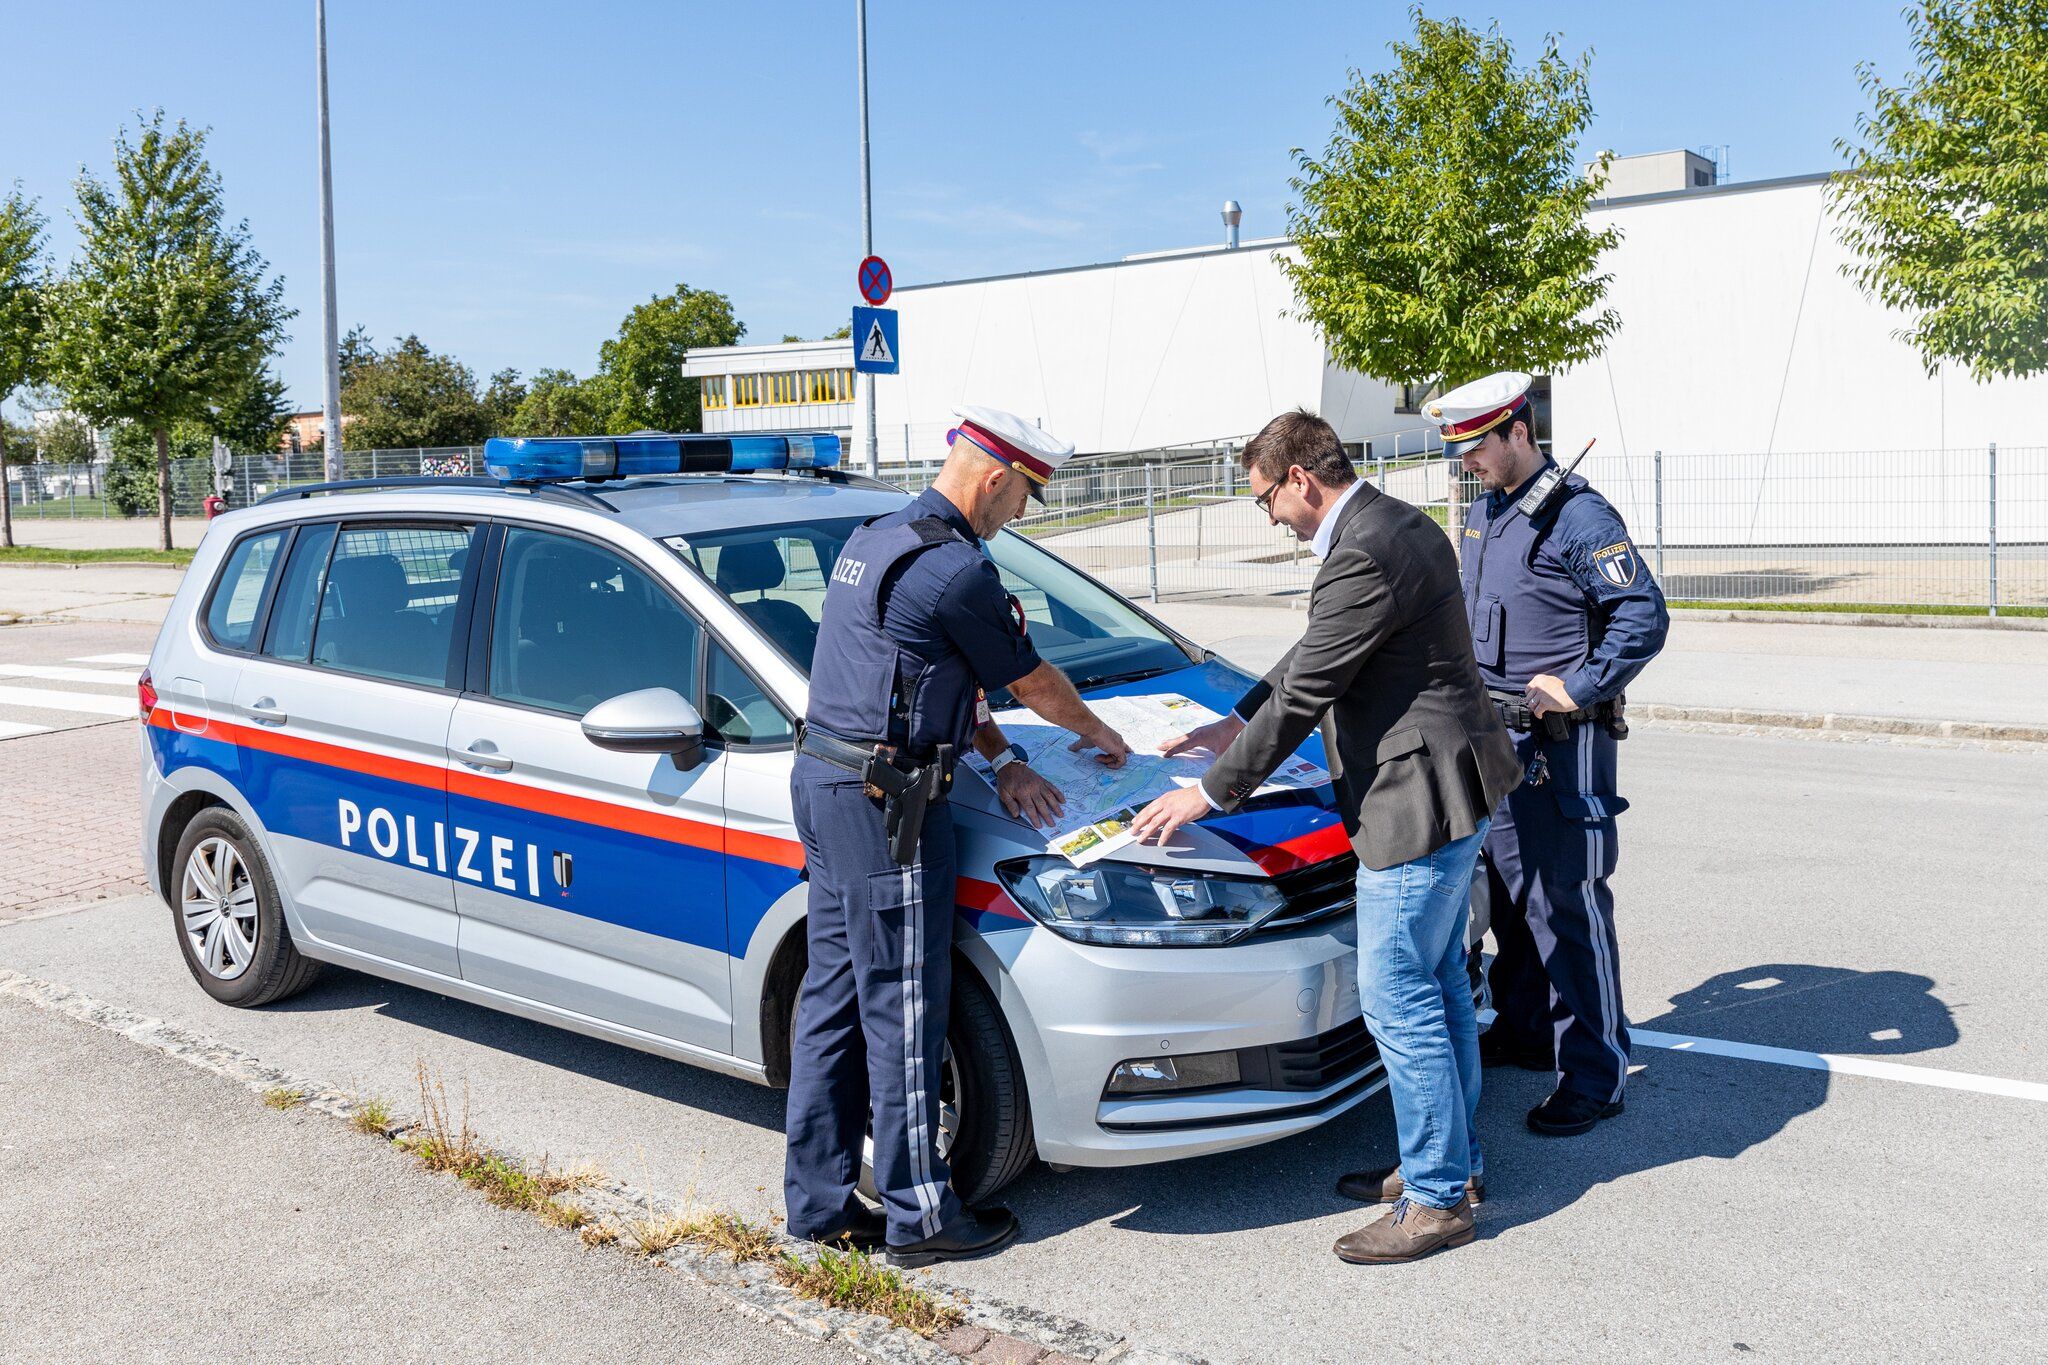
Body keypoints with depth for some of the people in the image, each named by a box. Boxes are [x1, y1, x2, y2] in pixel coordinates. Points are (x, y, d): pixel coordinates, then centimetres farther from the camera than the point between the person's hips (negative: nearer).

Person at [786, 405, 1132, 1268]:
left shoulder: (872, 541, 16)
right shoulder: (956, 569, -15)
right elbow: (1032, 684, -3)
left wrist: (1001, 761, 14)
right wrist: (1100, 734, 16)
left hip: (822, 781, 10)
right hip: (884, 803, -10)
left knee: (833, 997, 13)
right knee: (902, 1012, 0)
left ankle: (818, 1202, 22)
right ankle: (919, 1216, 11)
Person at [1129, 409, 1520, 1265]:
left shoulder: (1363, 557, -22)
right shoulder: (1400, 526, 12)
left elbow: (1303, 696, -19)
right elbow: (1311, 655, 21)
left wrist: (1210, 793, -11)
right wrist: (1234, 725, 22)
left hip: (1418, 801, -11)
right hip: (1448, 787, 11)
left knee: (1397, 998, -2)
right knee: (1438, 983, 19)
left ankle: (1437, 1199, 9)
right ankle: (1450, 1158, 32)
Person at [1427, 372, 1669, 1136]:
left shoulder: (1577, 517, -14)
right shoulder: (1483, 513, 12)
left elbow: (1645, 615, -18)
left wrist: (1580, 688, -18)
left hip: (1559, 741, -9)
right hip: (1496, 733, 9)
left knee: (1566, 902, -6)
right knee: (1508, 892, 17)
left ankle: (1595, 1073, 3)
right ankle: (1523, 1030, 33)